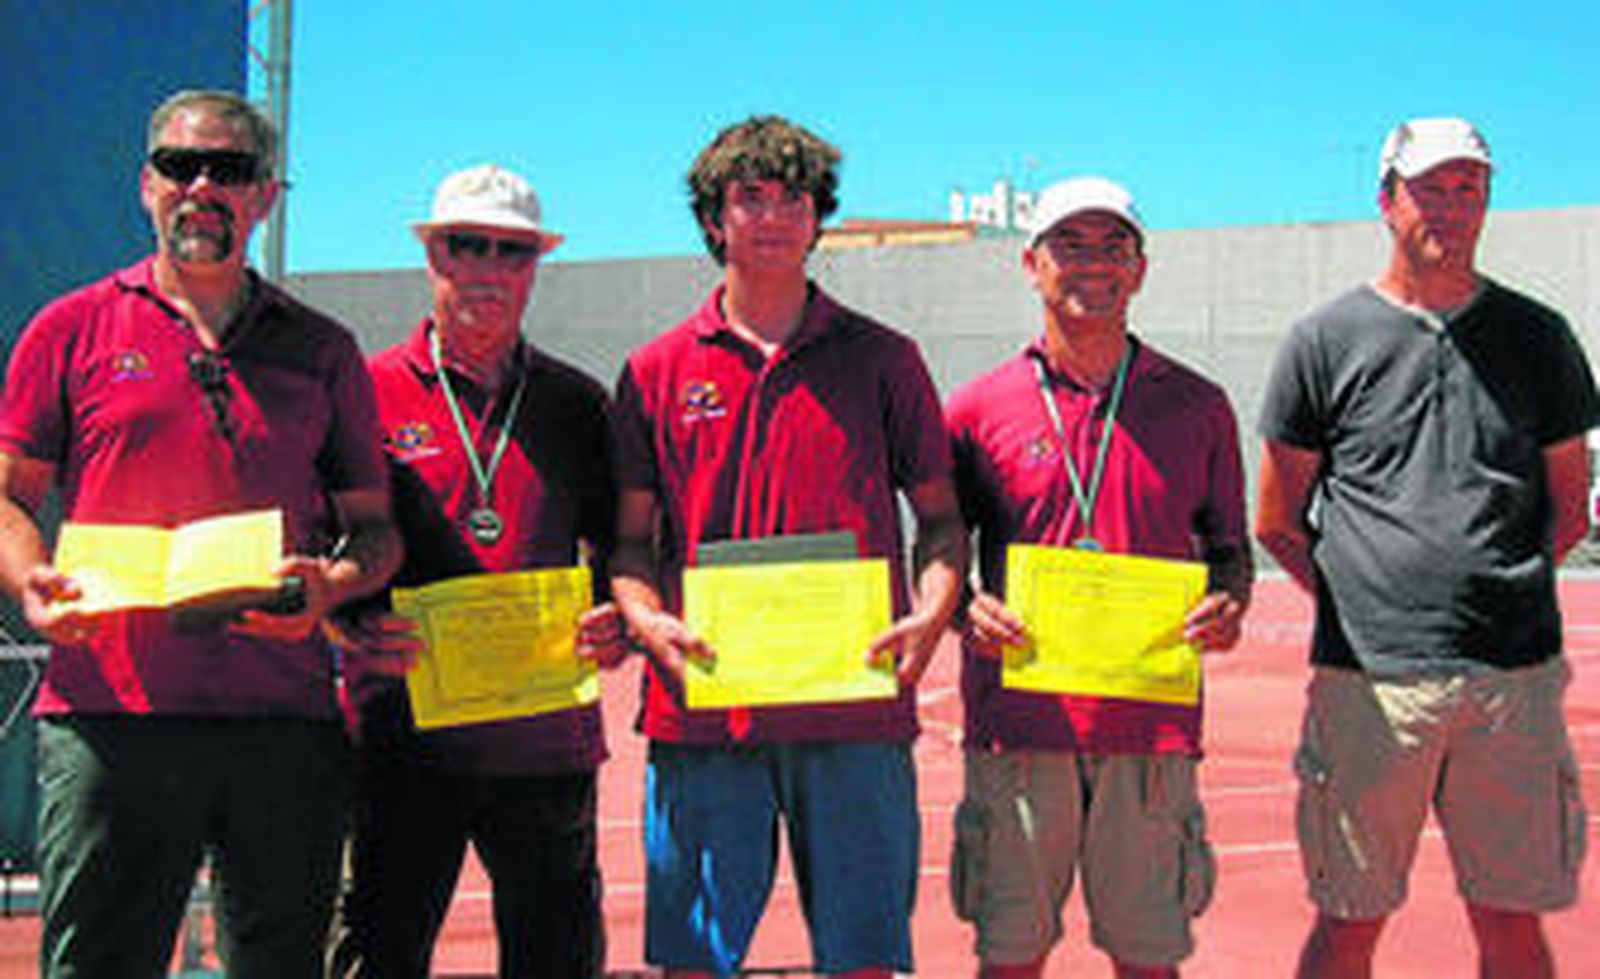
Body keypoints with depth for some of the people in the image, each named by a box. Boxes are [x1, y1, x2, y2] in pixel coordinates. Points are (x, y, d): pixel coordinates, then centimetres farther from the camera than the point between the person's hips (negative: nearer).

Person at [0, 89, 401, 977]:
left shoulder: (322, 351, 14)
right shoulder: (72, 330, 11)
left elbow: (376, 527, 14)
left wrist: (334, 584, -7)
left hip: (285, 715, 2)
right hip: (107, 713, -1)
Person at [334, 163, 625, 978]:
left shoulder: (579, 406, 12)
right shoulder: (369, 393, 4)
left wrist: (622, 619, -5)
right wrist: (349, 620, -14)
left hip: (549, 737, 3)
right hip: (405, 734, -2)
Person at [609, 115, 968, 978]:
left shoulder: (882, 361, 10)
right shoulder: (656, 372, 10)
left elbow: (940, 517, 12)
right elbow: (629, 539, 11)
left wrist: (931, 616, -6)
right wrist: (648, 621, -9)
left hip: (855, 706, 0)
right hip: (703, 707, 0)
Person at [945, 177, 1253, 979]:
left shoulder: (1197, 407, 8)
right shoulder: (977, 409, 4)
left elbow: (1229, 545, 16)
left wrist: (1229, 604, -5)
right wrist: (963, 608, -10)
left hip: (1153, 725, 1)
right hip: (1017, 724, -1)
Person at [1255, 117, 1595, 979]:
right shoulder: (1324, 342, 4)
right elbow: (1277, 524, 8)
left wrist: (1502, 588, 8)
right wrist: (1357, 604, 2)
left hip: (1514, 678, 2)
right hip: (1369, 680, -2)